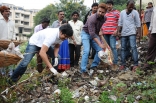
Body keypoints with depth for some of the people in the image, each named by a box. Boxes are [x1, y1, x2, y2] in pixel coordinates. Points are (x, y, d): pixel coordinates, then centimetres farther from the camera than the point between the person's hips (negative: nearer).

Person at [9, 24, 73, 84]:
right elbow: (42, 53, -47)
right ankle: (12, 80, -1)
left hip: (45, 44, 8)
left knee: (57, 58, 1)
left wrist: (56, 57, -18)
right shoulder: (52, 35, -42)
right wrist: (51, 67, -46)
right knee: (25, 63, -19)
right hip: (34, 43, -8)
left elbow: (57, 46, 1)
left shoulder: (62, 36, -17)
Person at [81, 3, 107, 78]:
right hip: (86, 33, -7)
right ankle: (83, 71, -17)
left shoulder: (104, 19, -11)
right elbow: (92, 33, -36)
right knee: (86, 51, -21)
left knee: (100, 50, 0)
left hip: (95, 34, 7)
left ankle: (94, 66, 14)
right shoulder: (92, 18, -31)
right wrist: (100, 44, -40)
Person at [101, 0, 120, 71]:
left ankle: (115, 63, -7)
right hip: (105, 33, 5)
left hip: (112, 33, -5)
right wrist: (101, 30, 11)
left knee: (113, 47, -11)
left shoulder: (116, 12, 1)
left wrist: (117, 30, -12)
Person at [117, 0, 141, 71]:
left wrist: (139, 33, -4)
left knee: (133, 47, -12)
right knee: (123, 48, 5)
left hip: (132, 33, -4)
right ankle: (123, 64, 12)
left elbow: (138, 23, 0)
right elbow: (120, 23, 9)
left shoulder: (135, 12, 0)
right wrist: (118, 31, 3)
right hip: (123, 33, 4)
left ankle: (135, 64, -9)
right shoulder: (122, 12, 7)